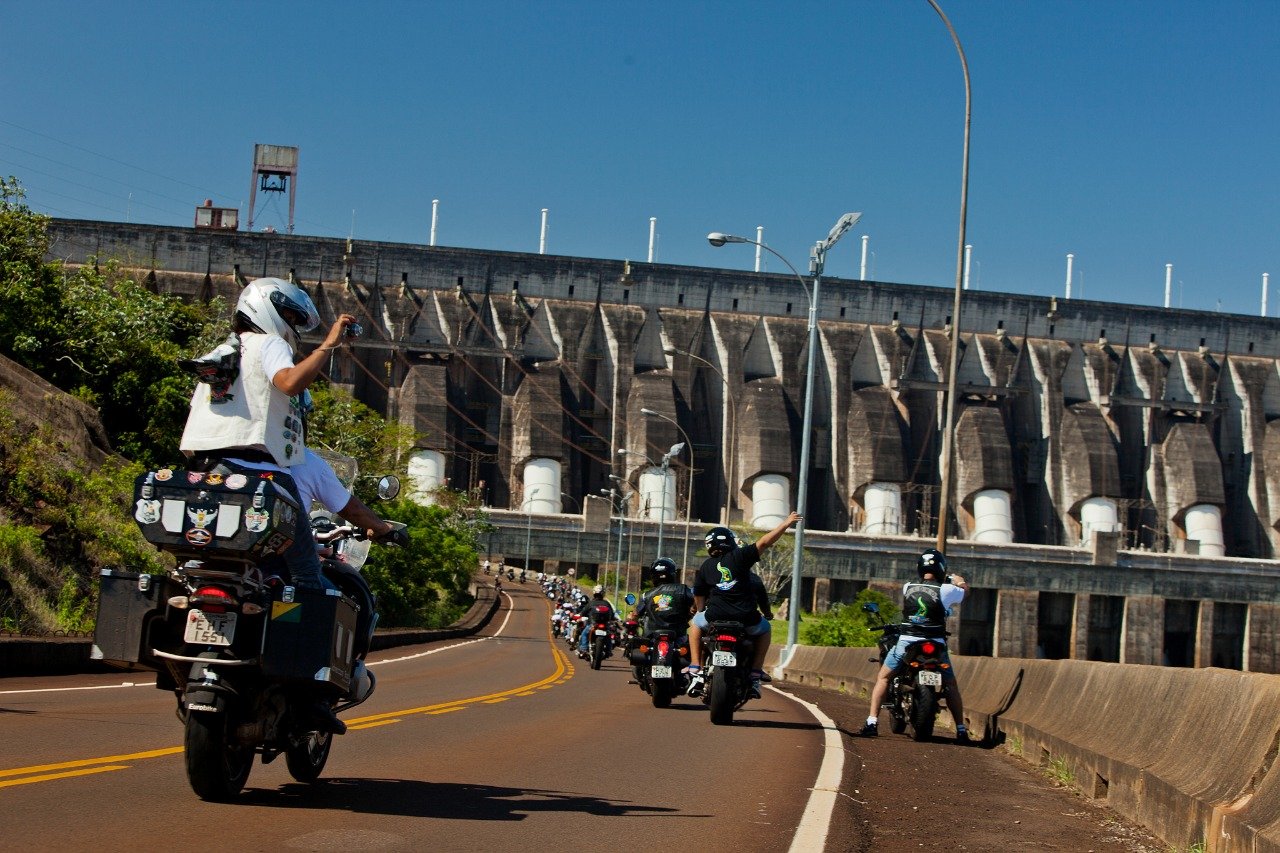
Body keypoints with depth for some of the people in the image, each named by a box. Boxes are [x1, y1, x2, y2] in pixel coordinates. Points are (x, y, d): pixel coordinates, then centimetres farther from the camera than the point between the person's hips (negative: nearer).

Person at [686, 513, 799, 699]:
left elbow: (698, 596, 17)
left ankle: (696, 672, 17)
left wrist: (702, 612, 35)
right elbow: (764, 542, -2)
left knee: (696, 623, 32)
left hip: (715, 616, 1)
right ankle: (755, 676, 17)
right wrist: (786, 523, 6)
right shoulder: (739, 556, 2)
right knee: (764, 629, 29)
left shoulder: (706, 566, 11)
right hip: (746, 618, -1)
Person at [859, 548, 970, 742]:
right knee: (951, 686, 16)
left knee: (883, 678, 12)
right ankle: (961, 730, 12)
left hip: (906, 641, 1)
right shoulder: (945, 590, -6)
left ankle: (872, 722, -3)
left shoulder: (907, 587, 2)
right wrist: (954, 578, 37)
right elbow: (965, 588, 15)